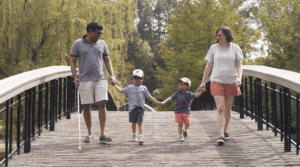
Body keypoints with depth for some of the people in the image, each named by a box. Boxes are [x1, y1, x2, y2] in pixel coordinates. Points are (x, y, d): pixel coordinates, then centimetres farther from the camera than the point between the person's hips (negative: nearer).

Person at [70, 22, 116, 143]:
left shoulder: (102, 44, 13)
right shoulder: (77, 44, 4)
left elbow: (107, 61, 16)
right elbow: (72, 62, 4)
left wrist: (112, 75, 4)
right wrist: (75, 77, -8)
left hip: (101, 79, 2)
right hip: (85, 80, -2)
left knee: (102, 104, -8)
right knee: (86, 106, 2)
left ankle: (102, 134, -5)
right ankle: (89, 134, 14)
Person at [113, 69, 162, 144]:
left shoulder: (143, 88, 9)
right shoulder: (130, 88, 8)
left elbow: (149, 97, 12)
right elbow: (121, 91, 14)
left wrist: (157, 102, 11)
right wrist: (114, 85, 10)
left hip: (140, 108, -1)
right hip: (132, 108, 1)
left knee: (140, 123, -9)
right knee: (133, 123, 10)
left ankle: (141, 137, -13)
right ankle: (134, 136, 28)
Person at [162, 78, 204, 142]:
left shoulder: (189, 94, -2)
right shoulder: (177, 94, -2)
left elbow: (196, 95, -7)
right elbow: (170, 98, -9)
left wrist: (201, 91, -24)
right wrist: (164, 102, -24)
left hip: (186, 111, 0)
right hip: (178, 111, 0)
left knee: (187, 124, 2)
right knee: (180, 124, -1)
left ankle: (185, 130, 36)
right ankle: (181, 136, 13)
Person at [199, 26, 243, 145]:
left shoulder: (235, 48, 4)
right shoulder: (213, 48, 5)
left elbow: (239, 66, 2)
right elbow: (208, 66, 10)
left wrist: (239, 78, -16)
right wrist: (203, 82, 10)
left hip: (231, 82, 1)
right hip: (217, 81, -1)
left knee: (227, 109, 10)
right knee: (220, 109, -12)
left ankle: (225, 131, 26)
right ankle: (221, 136, -17)